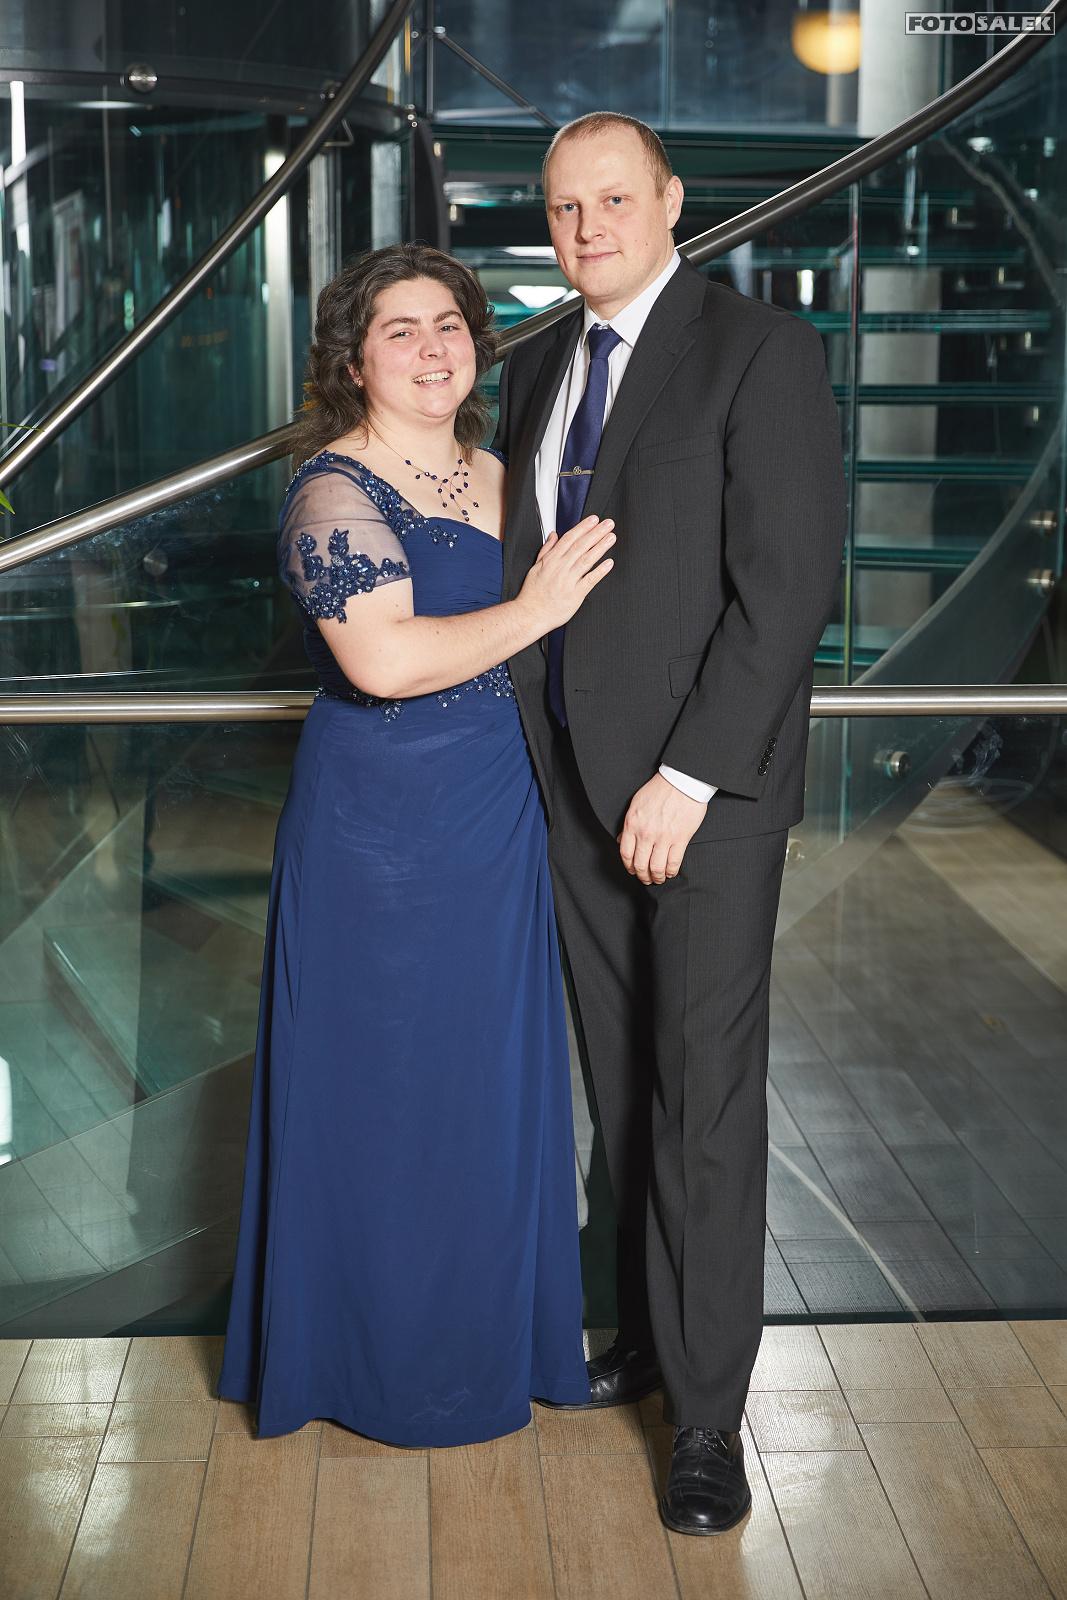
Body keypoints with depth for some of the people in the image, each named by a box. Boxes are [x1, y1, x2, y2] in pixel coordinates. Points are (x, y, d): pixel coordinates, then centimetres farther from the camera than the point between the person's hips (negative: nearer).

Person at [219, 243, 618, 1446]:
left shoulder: (496, 478, 11)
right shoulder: (335, 489, -14)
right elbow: (385, 659, -27)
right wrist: (533, 612, -19)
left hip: (497, 818, 8)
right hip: (380, 828, -7)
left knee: (489, 1075, 16)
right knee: (390, 1086, 5)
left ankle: (485, 1326, 34)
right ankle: (392, 1360, 23)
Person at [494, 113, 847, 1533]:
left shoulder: (761, 350, -10)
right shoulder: (540, 362, 12)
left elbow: (790, 583, -16)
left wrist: (687, 777, -19)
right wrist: (523, 745, 6)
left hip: (708, 780, -6)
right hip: (574, 775, 6)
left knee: (706, 1096, 0)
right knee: (624, 1082, 14)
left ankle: (708, 1414, 13)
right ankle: (651, 1327, 31)